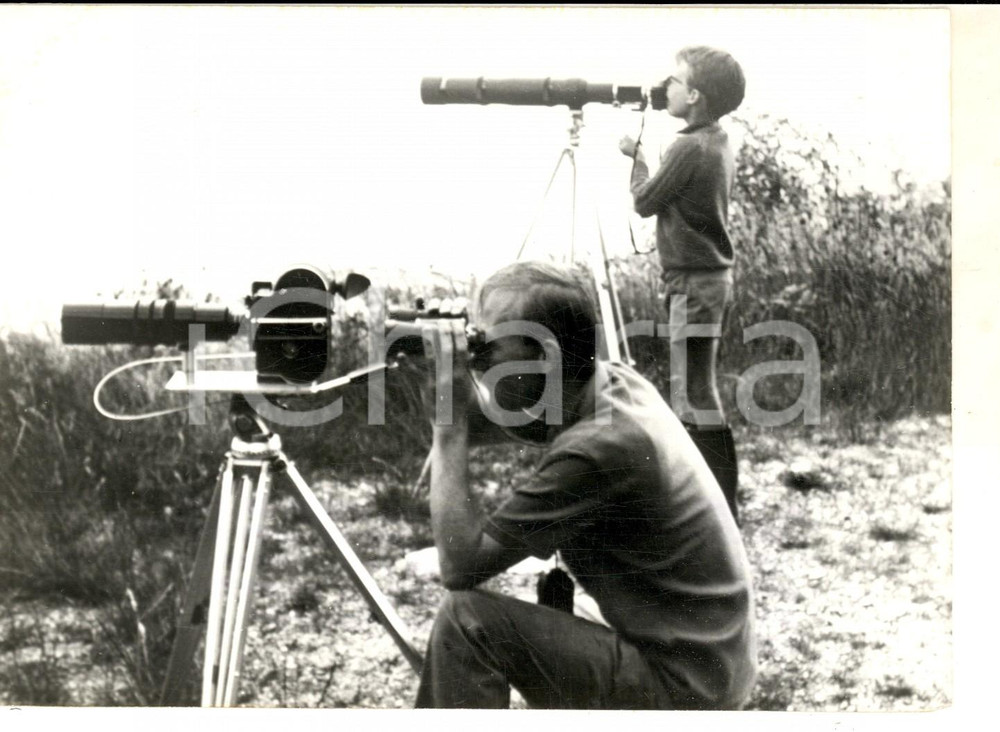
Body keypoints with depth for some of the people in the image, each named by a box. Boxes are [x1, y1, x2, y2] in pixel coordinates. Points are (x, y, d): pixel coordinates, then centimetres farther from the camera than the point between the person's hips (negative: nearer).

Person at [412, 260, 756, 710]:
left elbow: (460, 563, -21)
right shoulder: (619, 382, 0)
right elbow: (480, 428, 15)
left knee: (467, 621, -15)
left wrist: (448, 422, -18)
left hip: (685, 687, -9)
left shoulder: (595, 451, -26)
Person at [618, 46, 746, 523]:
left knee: (694, 395, -8)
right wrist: (643, 159, 12)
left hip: (694, 283, -10)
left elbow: (644, 201, -7)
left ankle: (721, 503, -7)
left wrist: (635, 157, 7)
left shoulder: (688, 148, -18)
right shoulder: (717, 145, 11)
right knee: (695, 393, 16)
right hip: (711, 278, 10)